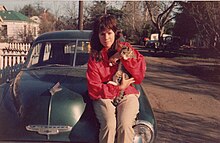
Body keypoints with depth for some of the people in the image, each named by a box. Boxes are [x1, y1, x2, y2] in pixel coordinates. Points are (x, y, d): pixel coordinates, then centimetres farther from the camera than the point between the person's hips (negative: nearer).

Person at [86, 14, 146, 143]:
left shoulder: (125, 49, 5)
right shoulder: (94, 57, 2)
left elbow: (139, 77, -4)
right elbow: (94, 89, -4)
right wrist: (119, 88, -12)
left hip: (128, 95, 1)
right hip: (104, 97, 0)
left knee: (125, 124, -28)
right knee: (109, 125, -29)